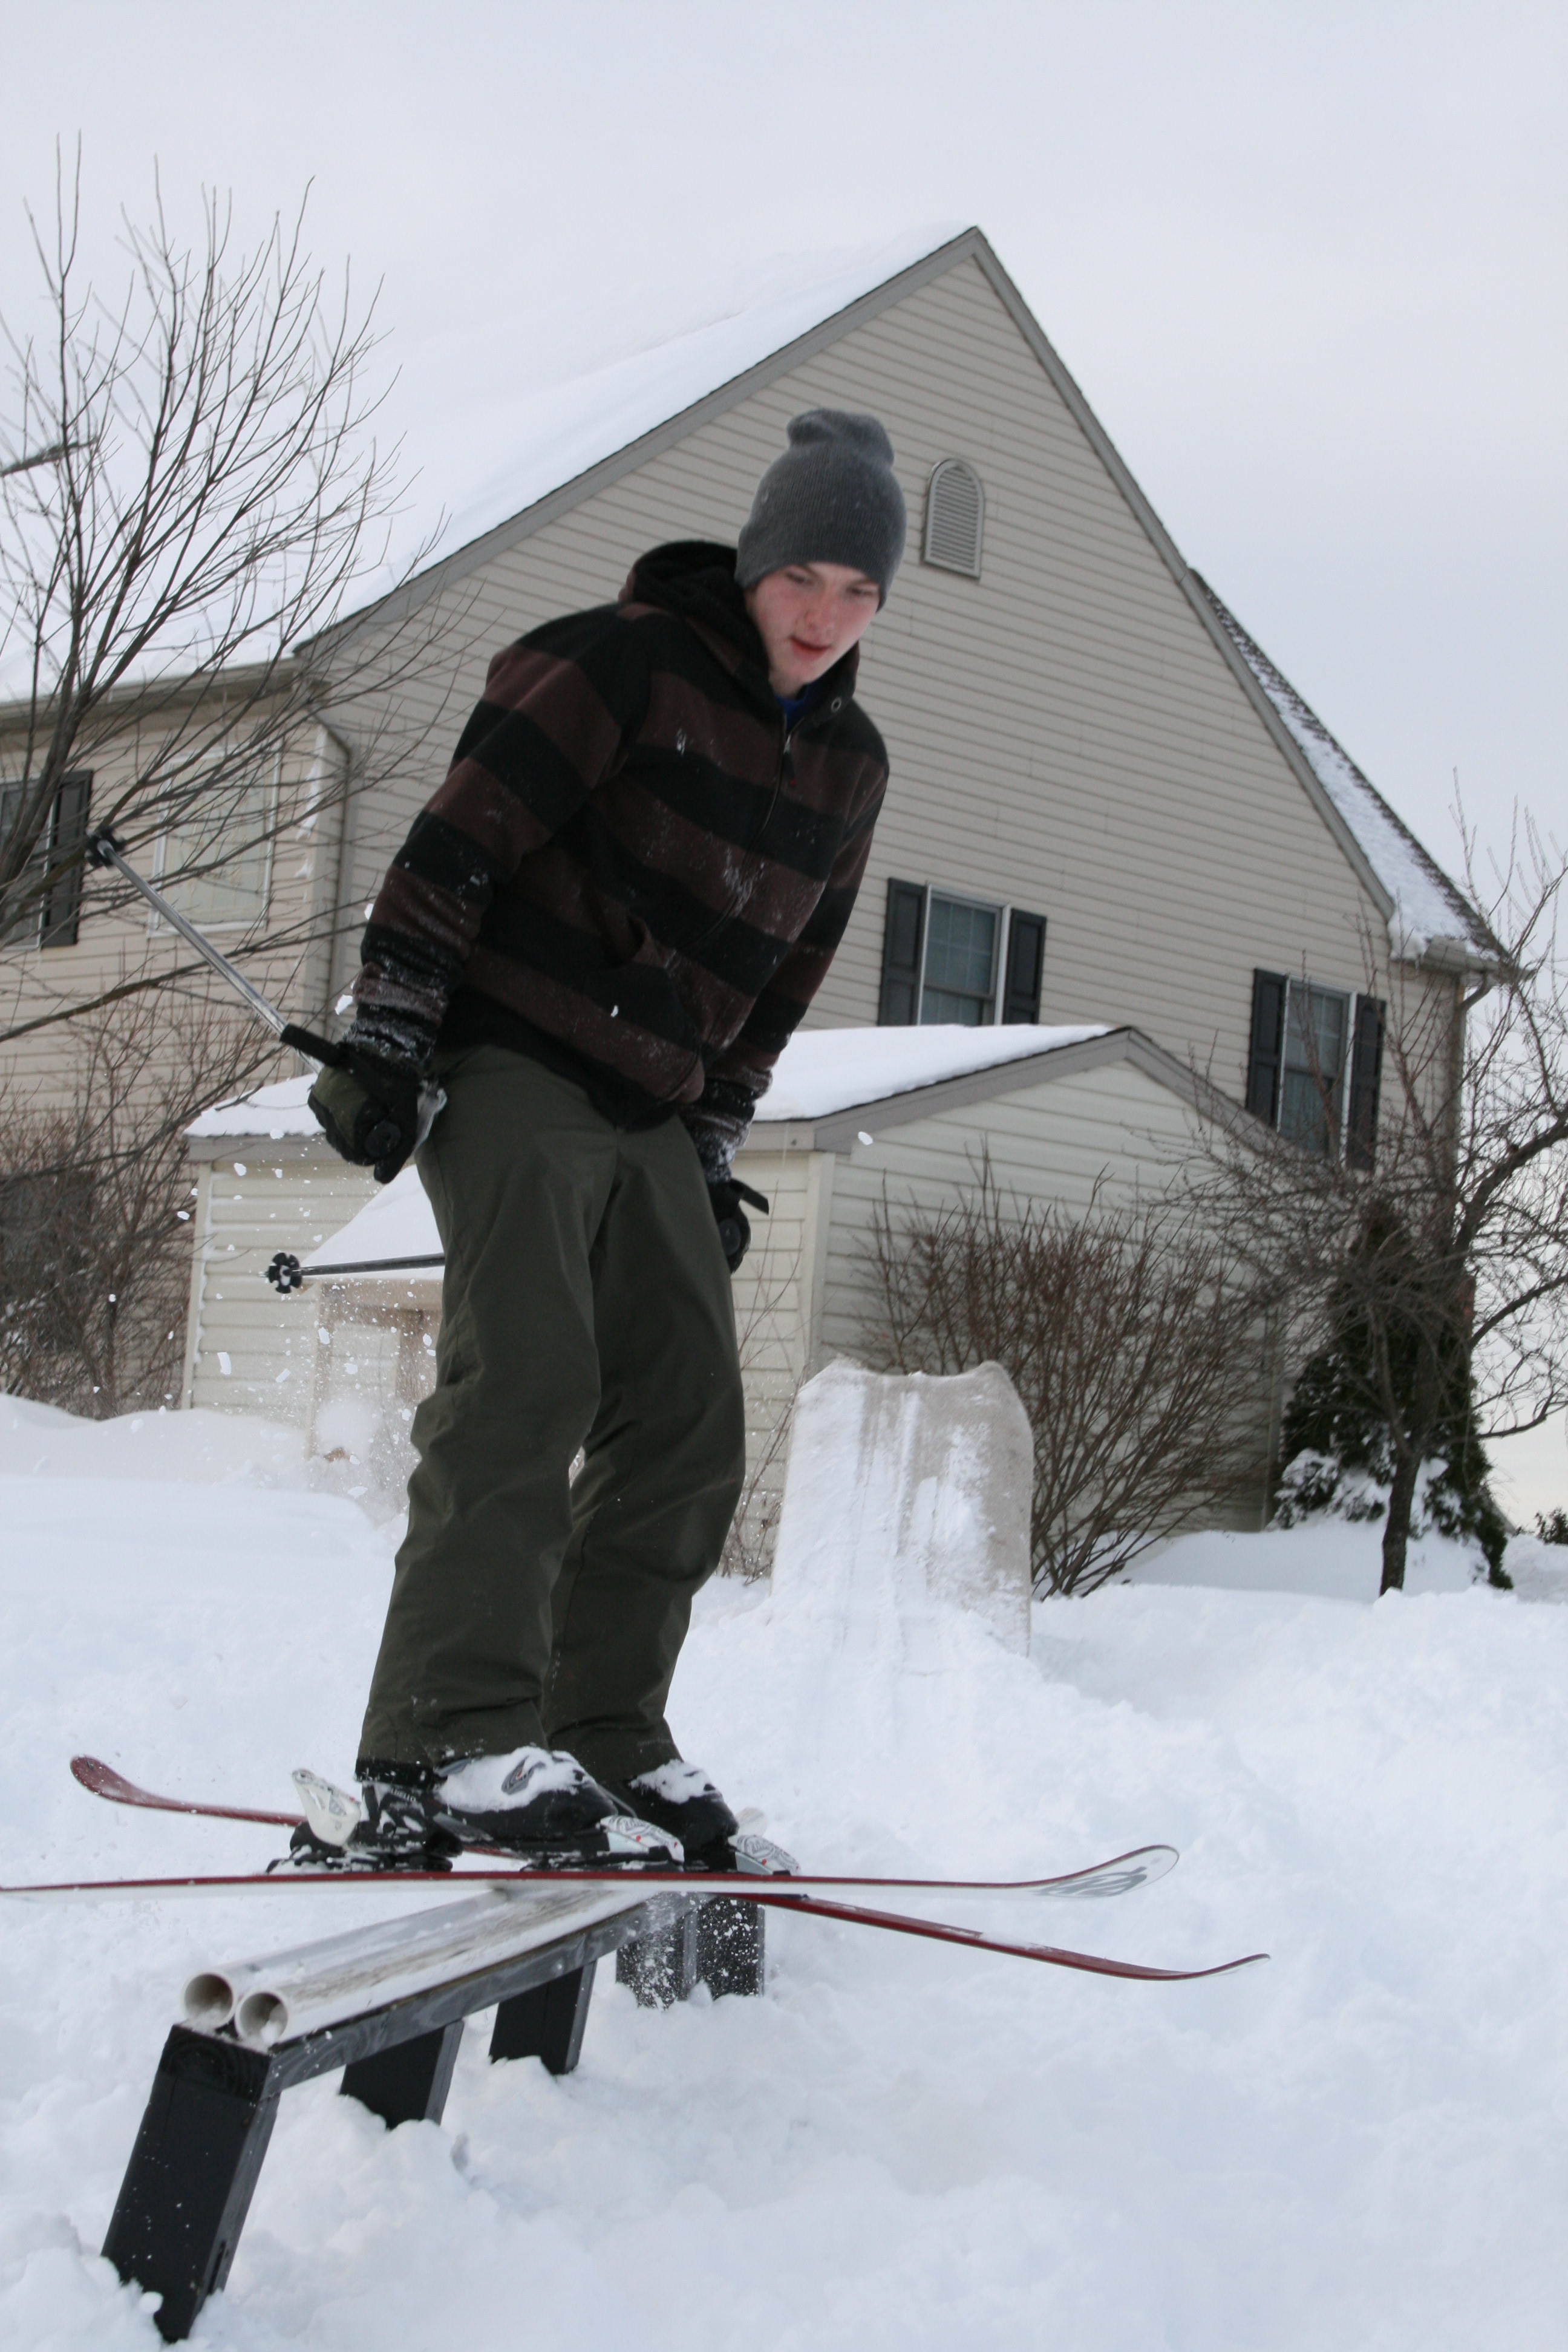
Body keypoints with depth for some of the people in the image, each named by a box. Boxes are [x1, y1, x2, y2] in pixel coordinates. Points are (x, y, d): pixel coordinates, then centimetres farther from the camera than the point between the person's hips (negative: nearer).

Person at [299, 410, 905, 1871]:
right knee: (526, 1381, -21)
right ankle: (448, 1749, -25)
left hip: (653, 1113, 8)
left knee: (690, 1429, 2)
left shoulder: (847, 764, 12)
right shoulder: (626, 661, -8)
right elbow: (462, 837, -12)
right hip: (513, 1063, -7)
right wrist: (388, 1030, -16)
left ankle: (603, 1740, 8)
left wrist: (715, 1145, 17)